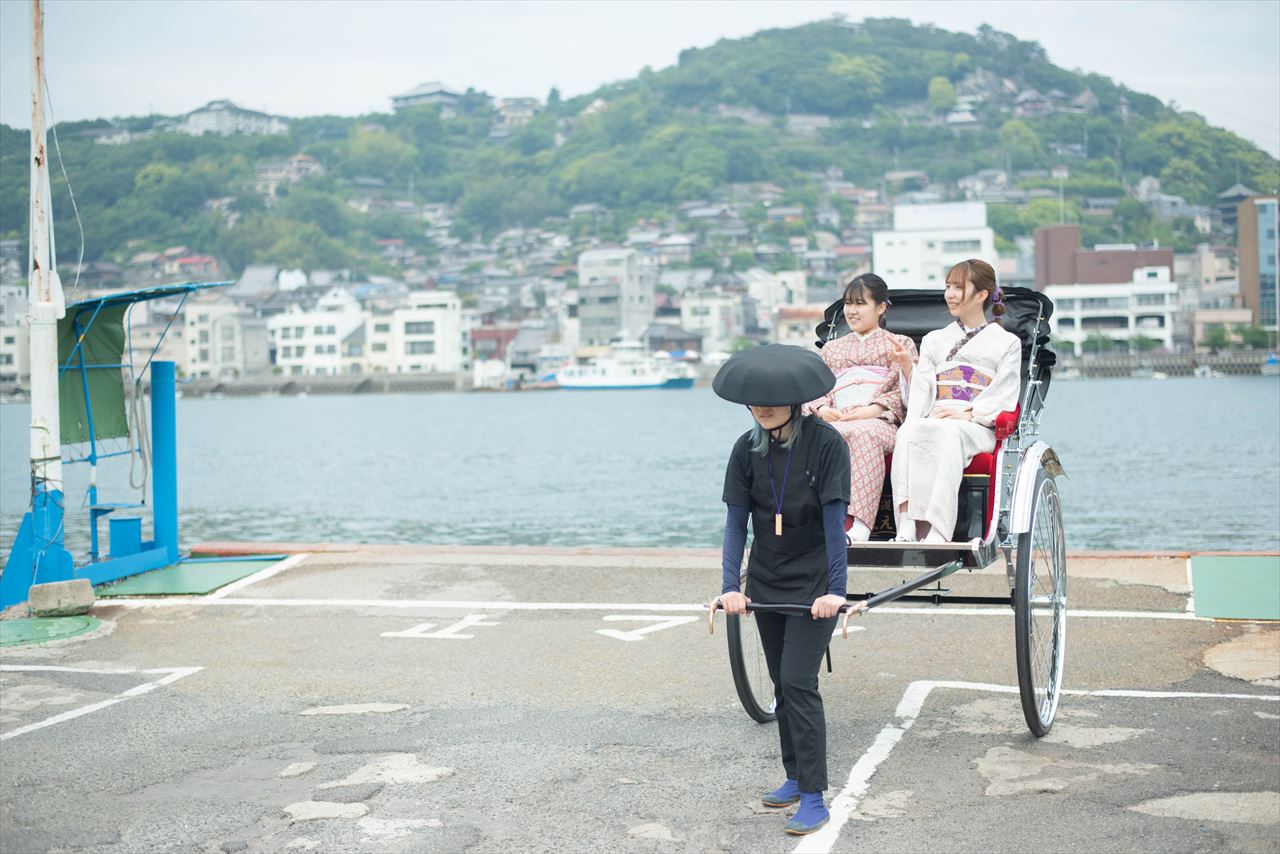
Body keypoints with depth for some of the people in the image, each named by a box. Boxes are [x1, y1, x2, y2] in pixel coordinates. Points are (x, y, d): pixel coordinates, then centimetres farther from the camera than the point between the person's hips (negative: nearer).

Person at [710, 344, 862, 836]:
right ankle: (796, 776, 27)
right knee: (782, 683, 13)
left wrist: (835, 590, -21)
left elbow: (834, 520, -17)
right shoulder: (747, 449, -2)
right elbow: (736, 521, -2)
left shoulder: (825, 443, -15)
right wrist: (730, 585, -12)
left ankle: (814, 797, -8)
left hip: (813, 584, -5)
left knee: (798, 681, -12)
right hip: (767, 583, 5)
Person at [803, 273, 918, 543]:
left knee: (864, 434, -41)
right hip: (834, 421, 3)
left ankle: (858, 525, -53)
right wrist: (822, 408, -2)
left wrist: (874, 409, -10)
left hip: (879, 422, -3)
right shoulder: (832, 349, 34)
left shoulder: (900, 344, 23)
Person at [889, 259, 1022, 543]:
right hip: (932, 420, 3)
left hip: (977, 427, -3)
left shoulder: (1007, 343, 16)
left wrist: (967, 413, -12)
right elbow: (921, 391, 14)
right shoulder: (934, 340, 28)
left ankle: (937, 533, -51)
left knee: (948, 434, -39)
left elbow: (1003, 399, 4)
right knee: (909, 431, -34)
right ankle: (907, 528, -47)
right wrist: (908, 367, -4)